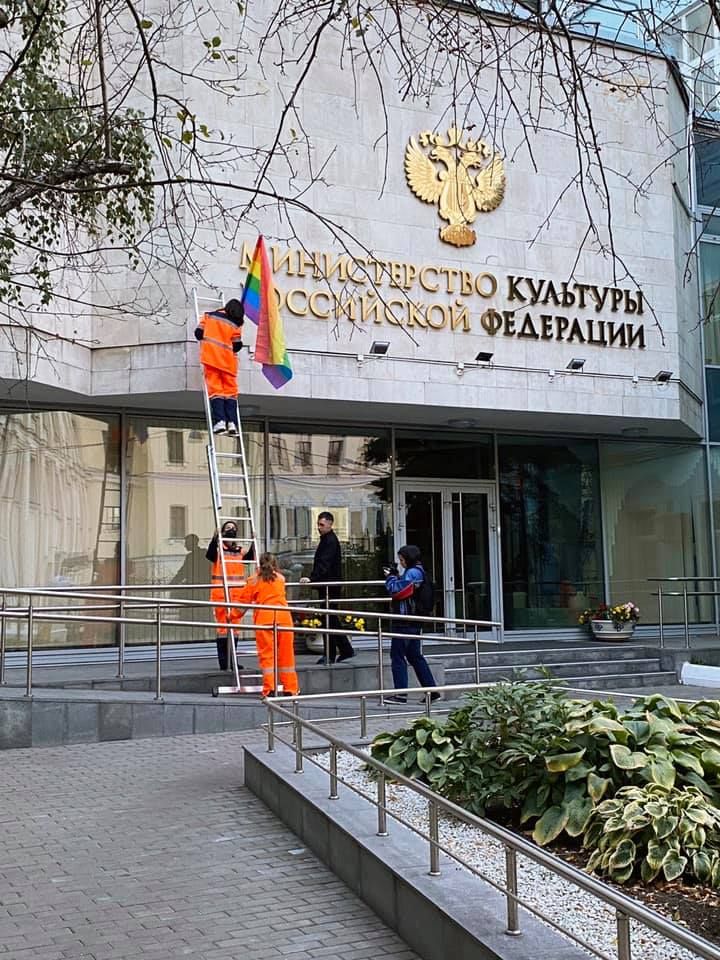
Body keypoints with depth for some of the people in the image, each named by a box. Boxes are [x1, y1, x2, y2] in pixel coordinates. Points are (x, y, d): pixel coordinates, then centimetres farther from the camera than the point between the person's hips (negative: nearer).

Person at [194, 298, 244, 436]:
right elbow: (237, 346, 3)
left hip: (210, 357, 0)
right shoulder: (235, 324, 5)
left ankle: (220, 421, -16)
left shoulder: (209, 316, 10)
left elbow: (198, 333, 8)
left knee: (215, 389, -2)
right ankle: (232, 423, -9)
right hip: (227, 360, 0)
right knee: (230, 390, 4)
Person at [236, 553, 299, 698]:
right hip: (284, 616, 3)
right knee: (286, 654, 9)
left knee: (267, 654, 0)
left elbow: (243, 601, 12)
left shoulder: (254, 581, 11)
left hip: (264, 618, -3)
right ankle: (290, 688, 14)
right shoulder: (281, 578, 21)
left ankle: (269, 688, -8)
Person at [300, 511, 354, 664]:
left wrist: (312, 578, -35)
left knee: (329, 620, -5)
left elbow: (324, 564, -27)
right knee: (331, 619, 13)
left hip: (330, 586, -10)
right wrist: (312, 578, 21)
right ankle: (346, 650, 19)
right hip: (328, 585, 10)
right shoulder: (326, 539, 17)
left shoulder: (330, 541, -15)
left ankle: (330, 655, 0)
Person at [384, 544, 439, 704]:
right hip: (414, 621, 10)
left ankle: (401, 693, -2)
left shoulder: (412, 573, -15)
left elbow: (396, 590, -20)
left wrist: (390, 577, -3)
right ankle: (432, 691, 16)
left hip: (405, 621, -10)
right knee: (415, 656, 15)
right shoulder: (418, 571, 16)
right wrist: (395, 575, 8)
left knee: (397, 656, -4)